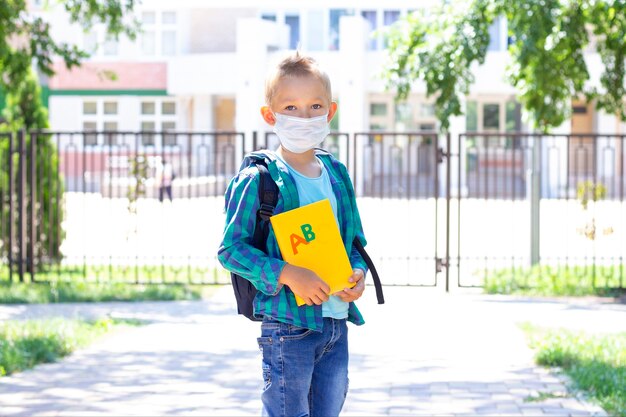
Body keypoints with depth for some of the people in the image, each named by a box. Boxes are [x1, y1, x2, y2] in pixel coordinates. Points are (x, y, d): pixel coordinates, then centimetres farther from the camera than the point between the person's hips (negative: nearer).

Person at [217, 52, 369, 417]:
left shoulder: (337, 175, 11)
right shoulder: (257, 180, -9)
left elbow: (355, 240, 19)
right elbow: (230, 249, -12)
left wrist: (359, 272, -3)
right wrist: (286, 274, -23)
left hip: (336, 323, 6)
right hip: (288, 326, -6)